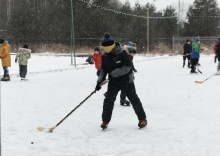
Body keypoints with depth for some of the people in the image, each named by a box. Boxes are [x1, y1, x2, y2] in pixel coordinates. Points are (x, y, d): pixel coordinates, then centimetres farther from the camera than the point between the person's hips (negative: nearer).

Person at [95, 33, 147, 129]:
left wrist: (113, 73, -27)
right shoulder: (105, 56, -3)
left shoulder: (122, 53, -20)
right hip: (113, 82, 4)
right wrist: (99, 81, -4)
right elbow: (103, 70, 5)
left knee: (134, 99, 2)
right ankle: (105, 121, 9)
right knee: (108, 100, -4)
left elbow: (127, 67, -24)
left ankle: (142, 119, 14)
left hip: (126, 80, -4)